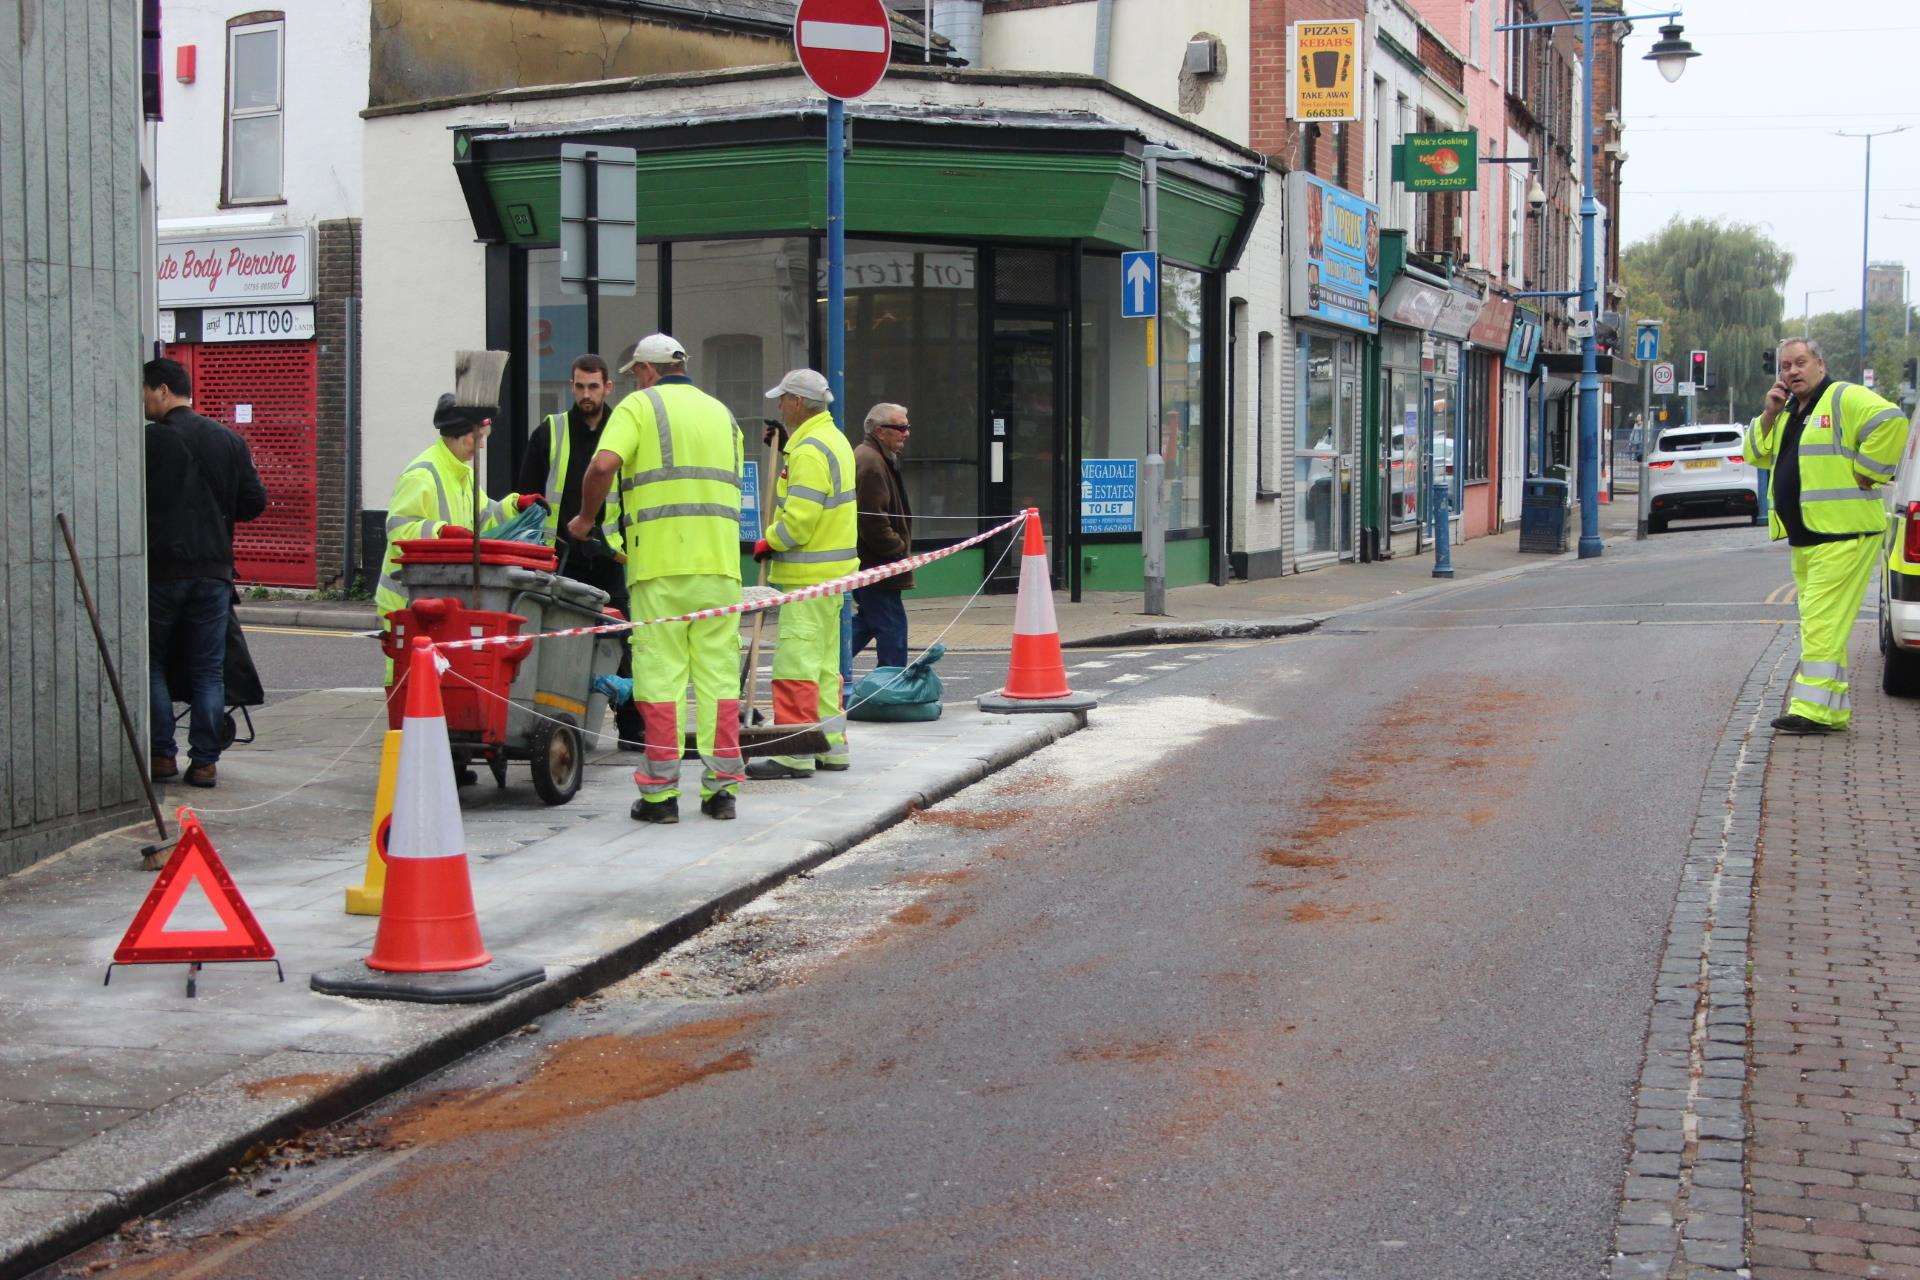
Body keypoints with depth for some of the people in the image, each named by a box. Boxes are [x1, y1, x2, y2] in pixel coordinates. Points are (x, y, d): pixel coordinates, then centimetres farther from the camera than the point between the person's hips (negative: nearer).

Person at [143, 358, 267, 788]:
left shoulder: (149, 441, -9)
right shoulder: (230, 441, 6)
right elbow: (255, 502, 6)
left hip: (160, 570, -4)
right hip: (213, 570, 4)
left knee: (151, 663, 10)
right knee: (208, 669, 7)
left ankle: (163, 754, 7)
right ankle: (204, 761, 5)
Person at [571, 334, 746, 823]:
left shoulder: (640, 406, 1)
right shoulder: (721, 412, 19)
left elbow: (603, 466, -13)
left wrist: (586, 517, 1)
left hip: (660, 562, -4)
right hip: (720, 561, 4)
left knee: (660, 670, -1)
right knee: (718, 669, 7)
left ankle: (660, 792, 0)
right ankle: (721, 787, 7)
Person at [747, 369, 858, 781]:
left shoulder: (809, 451, -18)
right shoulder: (833, 438, 15)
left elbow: (799, 519, -24)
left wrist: (769, 543, -7)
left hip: (809, 575, -11)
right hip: (831, 569, 11)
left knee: (795, 663, -9)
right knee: (823, 663, 15)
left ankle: (794, 755, -8)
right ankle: (831, 747, 21)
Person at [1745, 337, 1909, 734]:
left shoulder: (1845, 398, -7)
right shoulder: (1788, 411, 20)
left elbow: (1891, 421, -21)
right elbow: (1757, 455, 19)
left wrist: (1864, 472, -18)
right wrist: (1769, 415, 5)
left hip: (1843, 535, -10)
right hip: (1804, 538, 10)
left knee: (1822, 622, -14)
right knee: (1819, 623, 12)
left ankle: (1814, 709, -16)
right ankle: (1834, 711, 18)